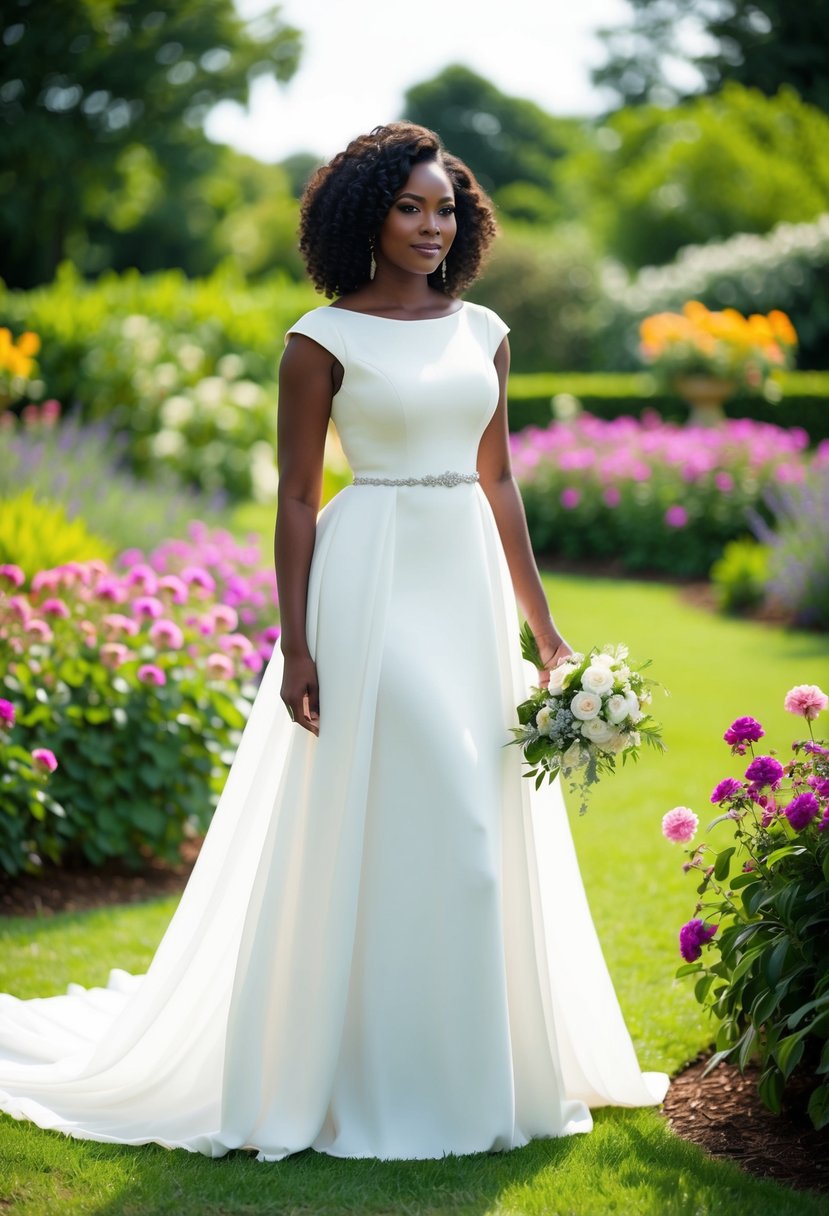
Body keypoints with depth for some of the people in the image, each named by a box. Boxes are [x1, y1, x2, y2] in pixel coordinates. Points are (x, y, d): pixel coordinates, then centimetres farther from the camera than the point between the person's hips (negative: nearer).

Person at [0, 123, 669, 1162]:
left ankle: (477, 1068, 22)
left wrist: (542, 625, 15)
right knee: (374, 822, -3)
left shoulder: (484, 332, 11)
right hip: (372, 581, -5)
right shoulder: (324, 338, -4)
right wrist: (296, 647, -10)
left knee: (485, 824, 8)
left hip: (469, 585, 6)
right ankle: (369, 1077, 10)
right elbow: (296, 500, -4)